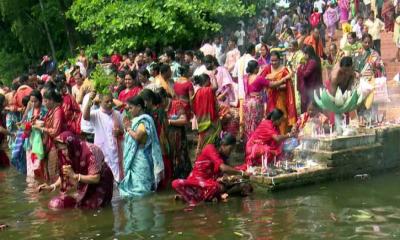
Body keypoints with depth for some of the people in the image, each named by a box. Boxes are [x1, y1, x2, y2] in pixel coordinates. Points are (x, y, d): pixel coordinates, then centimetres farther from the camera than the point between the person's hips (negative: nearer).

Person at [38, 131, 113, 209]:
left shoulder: (90, 152, -29)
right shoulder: (68, 154, -10)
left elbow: (96, 178, -29)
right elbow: (65, 176, -1)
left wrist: (74, 175, -36)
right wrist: (52, 187, -16)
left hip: (99, 184, -6)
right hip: (83, 185, 6)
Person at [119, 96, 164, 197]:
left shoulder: (144, 120, -12)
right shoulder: (137, 120, 15)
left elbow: (137, 137, -23)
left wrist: (128, 128, -8)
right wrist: (128, 128, 4)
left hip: (140, 160, -9)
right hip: (134, 159, 9)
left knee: (139, 186, -8)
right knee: (133, 185, 11)